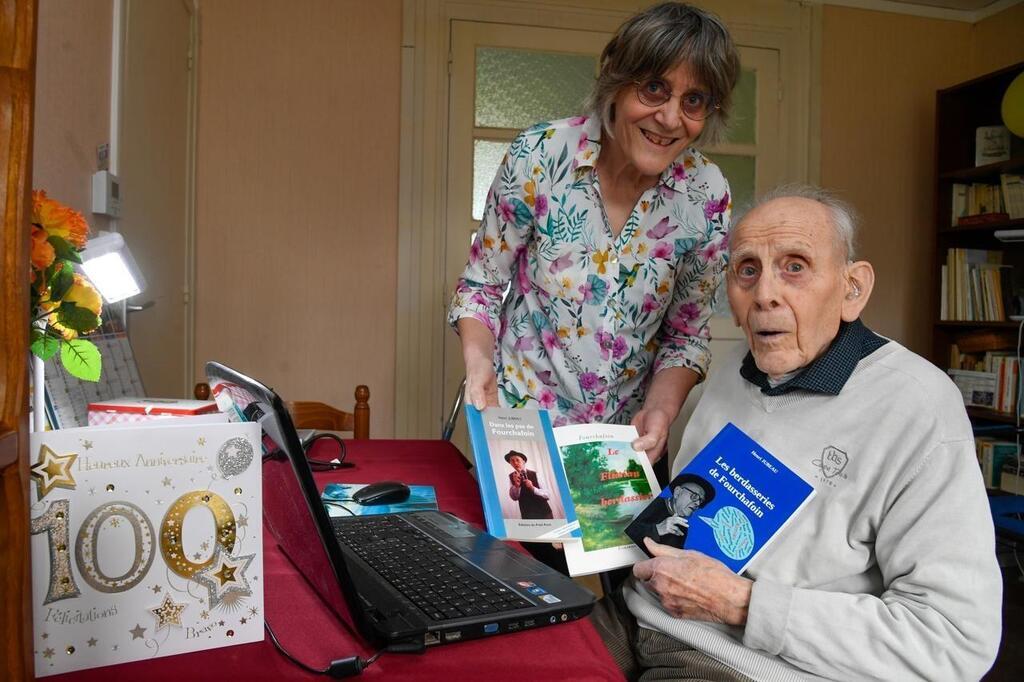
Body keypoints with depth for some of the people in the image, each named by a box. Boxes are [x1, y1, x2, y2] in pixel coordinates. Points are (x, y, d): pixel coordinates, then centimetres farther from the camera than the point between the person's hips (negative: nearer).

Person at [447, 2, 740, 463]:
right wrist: (479, 360, -24)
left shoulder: (705, 195, -13)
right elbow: (481, 283, -7)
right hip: (518, 417, -1)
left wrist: (661, 408, -19)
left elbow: (686, 335, -2)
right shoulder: (540, 155, -18)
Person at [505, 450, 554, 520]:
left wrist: (533, 488, -25)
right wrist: (516, 485, -23)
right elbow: (514, 497, -4)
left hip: (544, 512, -1)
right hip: (528, 515, 1)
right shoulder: (511, 477, 2)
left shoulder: (535, 474, -5)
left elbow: (547, 495, -9)